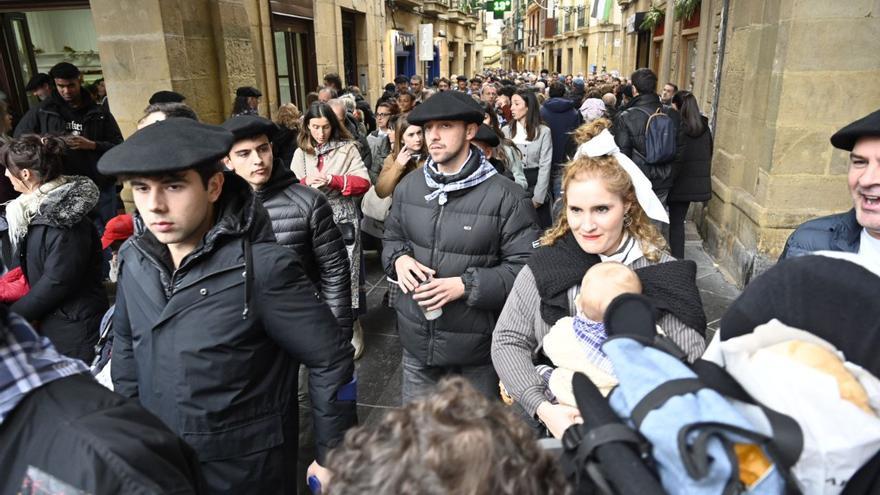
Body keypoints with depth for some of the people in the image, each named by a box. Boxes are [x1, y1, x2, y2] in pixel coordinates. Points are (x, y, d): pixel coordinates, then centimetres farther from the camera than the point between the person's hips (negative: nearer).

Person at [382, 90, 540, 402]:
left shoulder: (505, 196, -15)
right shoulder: (408, 186, 2)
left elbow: (524, 266, -16)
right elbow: (392, 237, 16)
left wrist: (466, 285, -25)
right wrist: (398, 260, -7)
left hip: (476, 345, -4)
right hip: (417, 340, 5)